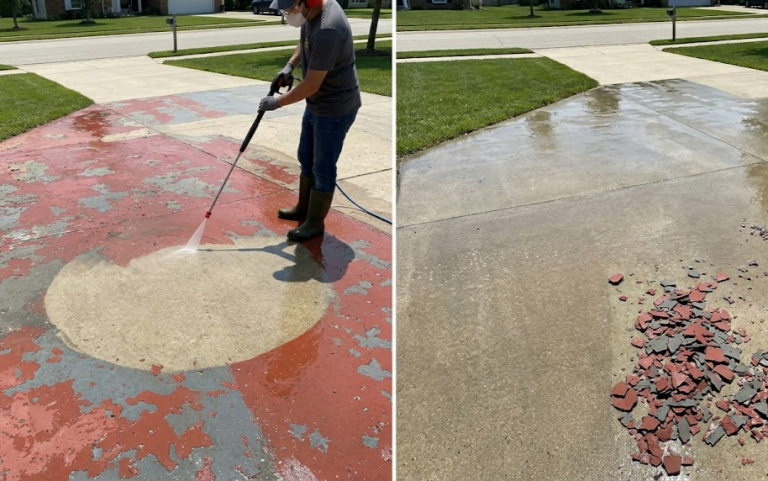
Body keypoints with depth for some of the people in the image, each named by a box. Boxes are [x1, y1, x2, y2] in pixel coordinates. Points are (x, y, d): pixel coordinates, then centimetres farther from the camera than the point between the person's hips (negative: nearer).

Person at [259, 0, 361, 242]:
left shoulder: (327, 30, -33)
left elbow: (311, 85, -28)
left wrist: (277, 102, -14)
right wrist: (290, 65, 5)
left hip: (335, 109, -9)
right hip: (316, 104, 10)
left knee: (322, 168, 5)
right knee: (306, 159, 22)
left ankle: (315, 223, 22)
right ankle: (303, 209, 40)